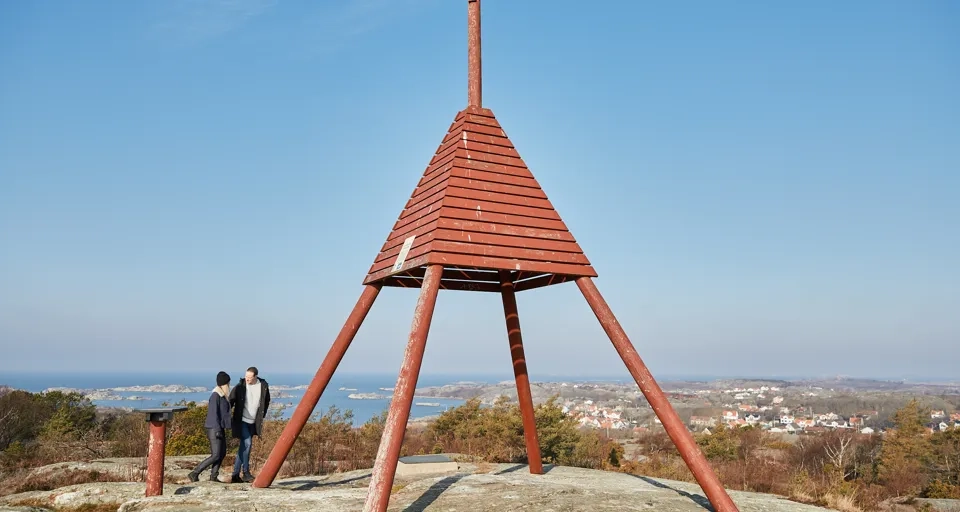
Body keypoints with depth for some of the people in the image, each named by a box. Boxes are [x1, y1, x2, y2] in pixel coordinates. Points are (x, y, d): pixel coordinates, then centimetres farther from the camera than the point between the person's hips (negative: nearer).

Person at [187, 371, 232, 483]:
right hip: (214, 429, -10)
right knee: (215, 455, -10)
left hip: (219, 428, 10)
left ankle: (213, 476, 13)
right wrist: (217, 430, -21)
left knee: (222, 453, 10)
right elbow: (213, 414, -19)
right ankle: (195, 473, -4)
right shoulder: (215, 396, -16)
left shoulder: (222, 396, 13)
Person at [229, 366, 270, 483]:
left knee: (243, 446, 9)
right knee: (247, 443, -15)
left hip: (253, 422, 4)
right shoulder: (240, 386, -12)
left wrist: (261, 416, 9)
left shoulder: (263, 386, -4)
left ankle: (235, 475, 17)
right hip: (241, 420, -4)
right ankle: (246, 473, -4)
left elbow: (267, 401, 12)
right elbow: (231, 400, -3)